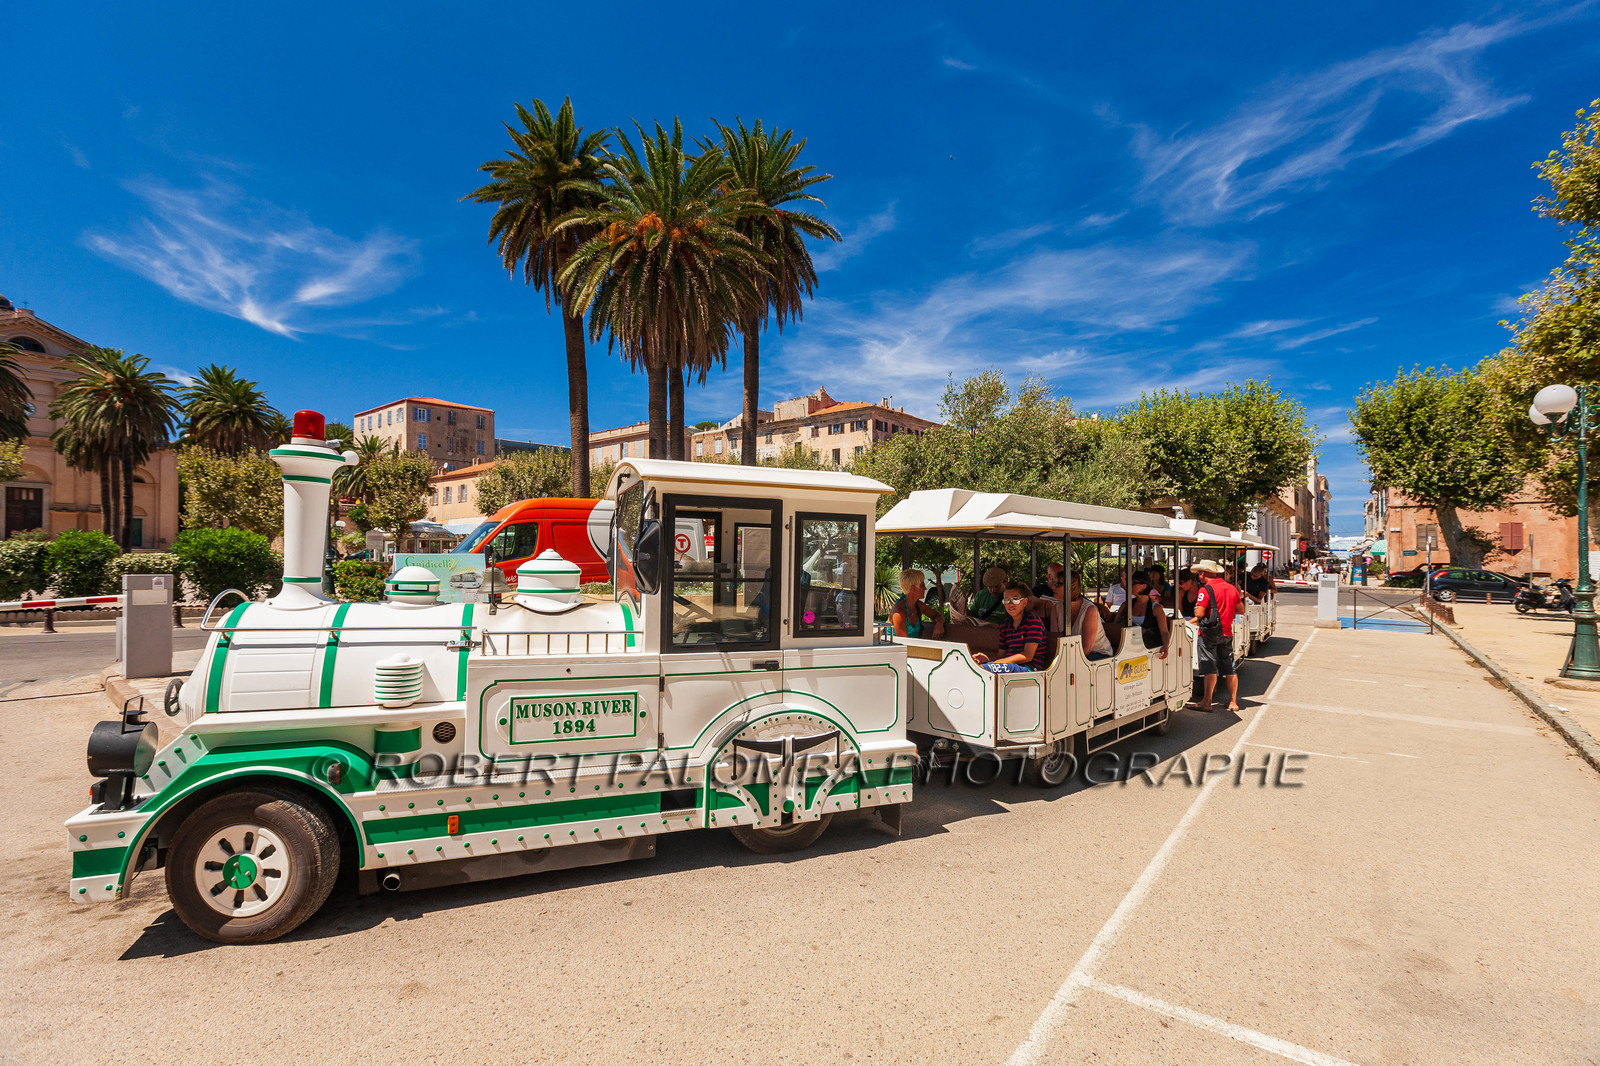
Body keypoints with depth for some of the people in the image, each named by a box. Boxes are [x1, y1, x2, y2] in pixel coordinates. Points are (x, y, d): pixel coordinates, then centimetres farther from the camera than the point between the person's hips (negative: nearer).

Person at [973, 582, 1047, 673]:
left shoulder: (1033, 620, -2)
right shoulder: (1004, 625, 19)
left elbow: (1028, 656, -10)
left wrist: (997, 662, -19)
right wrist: (988, 660, -7)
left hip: (1029, 668, -6)